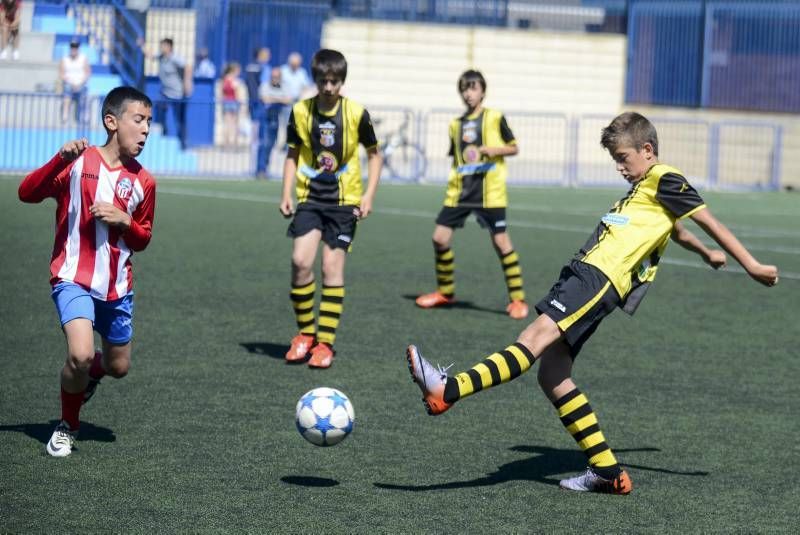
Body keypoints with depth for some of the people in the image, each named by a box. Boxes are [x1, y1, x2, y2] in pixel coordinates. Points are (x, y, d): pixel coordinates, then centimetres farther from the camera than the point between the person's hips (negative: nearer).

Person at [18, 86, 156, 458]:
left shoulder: (143, 182, 4)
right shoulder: (78, 162, -7)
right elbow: (27, 193, -15)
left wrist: (124, 221, -9)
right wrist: (60, 160, -29)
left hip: (117, 287, 5)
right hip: (74, 279, -5)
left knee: (118, 366, 13)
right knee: (81, 355, -24)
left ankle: (87, 373, 51)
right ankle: (67, 426, 3)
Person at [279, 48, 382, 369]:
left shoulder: (356, 113, -6)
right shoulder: (300, 112, -1)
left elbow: (374, 154, 5)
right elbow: (293, 154, 11)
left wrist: (369, 195, -4)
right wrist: (286, 194, 1)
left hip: (344, 201, -1)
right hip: (309, 198, 1)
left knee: (332, 267, -4)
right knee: (300, 261, -13)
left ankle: (325, 343, 5)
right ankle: (305, 333, 5)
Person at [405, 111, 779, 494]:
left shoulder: (663, 179, 2)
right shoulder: (646, 188, 30)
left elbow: (708, 221, 1)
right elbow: (677, 231, 46)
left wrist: (752, 266, 0)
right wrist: (708, 255, 65)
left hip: (600, 277, -10)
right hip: (585, 275, 10)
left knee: (538, 335, -28)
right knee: (552, 375, 1)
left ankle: (447, 390, -49)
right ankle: (607, 471, 4)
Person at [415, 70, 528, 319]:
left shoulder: (495, 118, 2)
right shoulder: (456, 124, 15)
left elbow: (513, 148, 5)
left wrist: (494, 149, -13)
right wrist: (453, 184, 12)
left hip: (489, 192, -5)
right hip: (460, 191, 5)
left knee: (501, 241, -8)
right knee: (440, 237, 0)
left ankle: (517, 299, 0)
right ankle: (445, 292, 18)